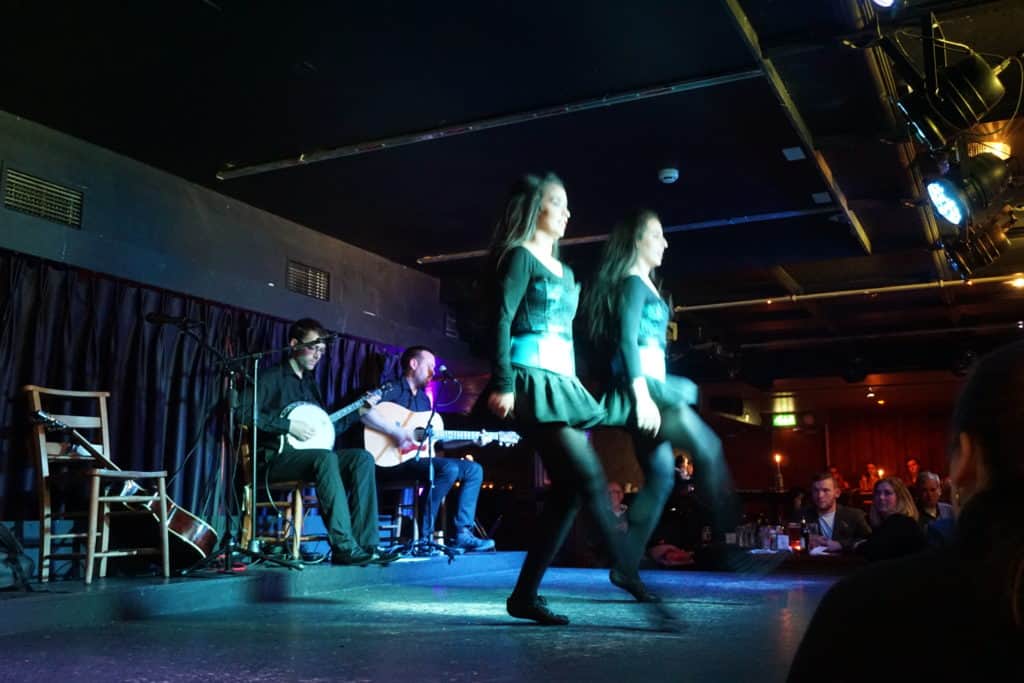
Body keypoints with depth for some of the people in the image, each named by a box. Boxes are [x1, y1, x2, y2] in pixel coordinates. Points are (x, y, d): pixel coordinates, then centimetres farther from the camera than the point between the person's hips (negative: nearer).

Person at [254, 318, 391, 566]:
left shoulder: (310, 382, 23)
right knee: (326, 458, -36)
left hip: (310, 455, 7)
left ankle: (365, 543, -24)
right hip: (277, 458, -7)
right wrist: (289, 425, -18)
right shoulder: (272, 378, -1)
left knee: (362, 458, -16)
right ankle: (344, 547, -40)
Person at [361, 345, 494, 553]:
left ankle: (463, 533, -6)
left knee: (474, 469, 3)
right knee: (449, 469, -30)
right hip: (392, 460, -9)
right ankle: (422, 536, -21)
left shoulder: (424, 399, 21)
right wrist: (397, 431, -29)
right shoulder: (392, 390, -4)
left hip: (418, 458, 9)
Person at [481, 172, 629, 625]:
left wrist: (576, 387, 17)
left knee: (567, 491, 1)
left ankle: (525, 595, 6)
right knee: (590, 478, -14)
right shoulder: (519, 257, -2)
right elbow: (502, 322, -11)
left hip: (564, 385, 9)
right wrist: (502, 384, -20)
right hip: (533, 383, -9)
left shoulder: (564, 272, 23)